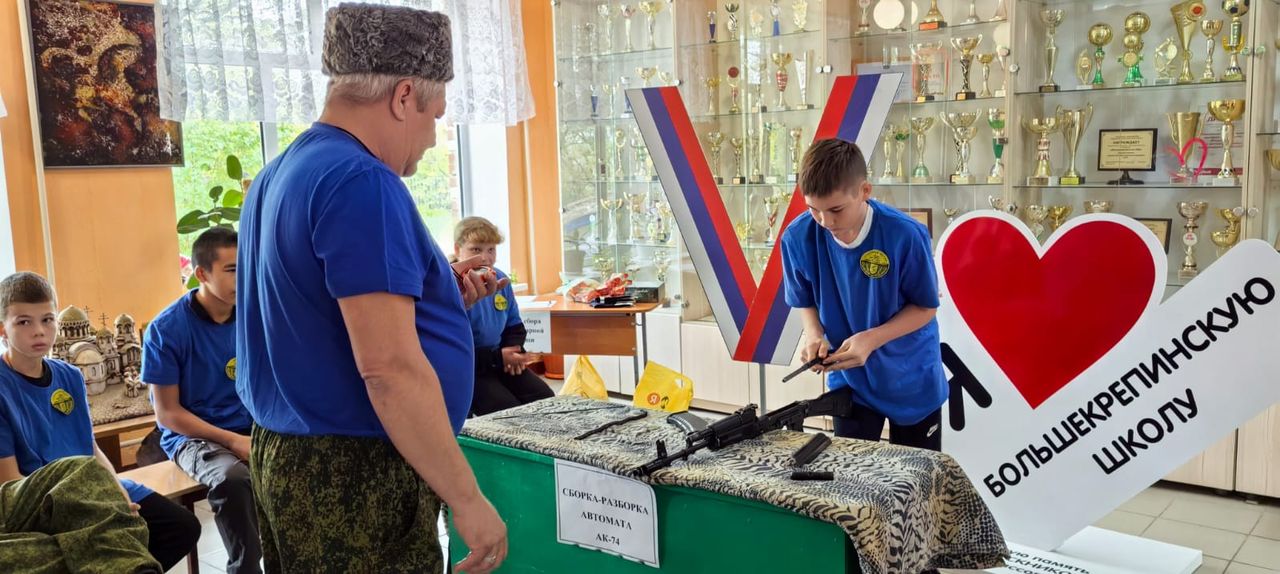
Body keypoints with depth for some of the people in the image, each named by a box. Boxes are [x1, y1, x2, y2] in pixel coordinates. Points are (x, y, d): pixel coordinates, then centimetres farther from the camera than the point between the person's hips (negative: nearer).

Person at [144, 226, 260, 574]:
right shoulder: (167, 329, -10)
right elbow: (168, 413, -8)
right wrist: (233, 441, -18)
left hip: (252, 429, 4)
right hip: (192, 436, -4)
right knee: (233, 479, -36)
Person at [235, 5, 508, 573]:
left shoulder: (278, 175, 11)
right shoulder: (362, 182, -20)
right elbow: (388, 369, -26)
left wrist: (428, 294, 12)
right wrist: (468, 500, -20)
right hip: (355, 474, -10)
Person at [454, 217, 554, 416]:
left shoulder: (501, 280, 5)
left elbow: (514, 325, 17)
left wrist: (514, 352, -5)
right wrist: (498, 358, -23)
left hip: (501, 362, 7)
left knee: (546, 401, -2)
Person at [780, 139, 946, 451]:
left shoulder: (906, 235, -27)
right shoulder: (798, 237, -18)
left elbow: (925, 307, -14)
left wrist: (872, 338, -28)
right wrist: (814, 335, -21)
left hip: (913, 381, -1)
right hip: (849, 381, 1)